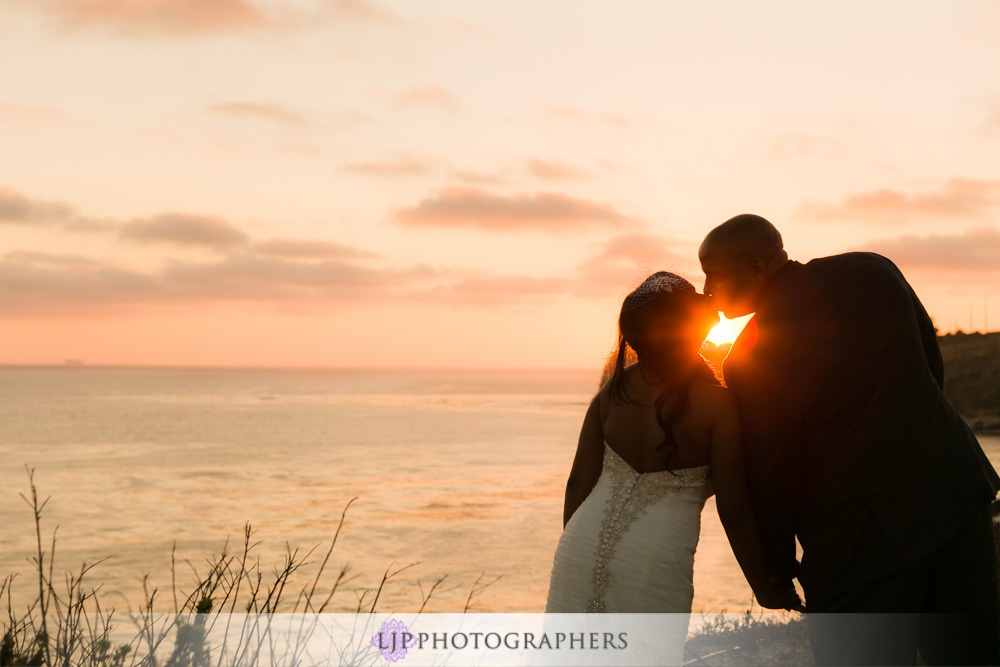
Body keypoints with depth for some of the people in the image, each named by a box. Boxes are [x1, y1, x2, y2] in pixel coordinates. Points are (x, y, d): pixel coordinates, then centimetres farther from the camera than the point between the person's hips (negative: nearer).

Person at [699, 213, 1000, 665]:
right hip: (950, 485, 6)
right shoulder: (874, 270, 2)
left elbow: (770, 473, -5)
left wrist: (777, 565, 9)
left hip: (860, 531, -5)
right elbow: (932, 366, 13)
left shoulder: (750, 357, -13)